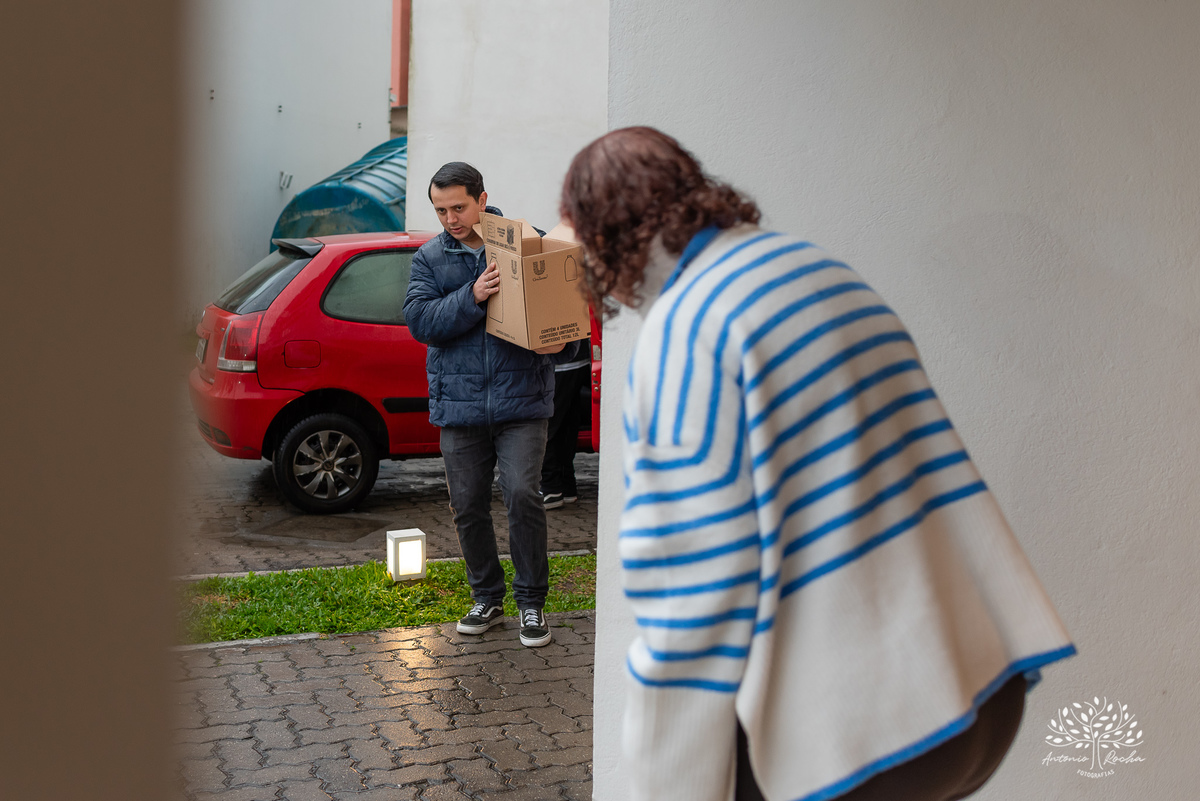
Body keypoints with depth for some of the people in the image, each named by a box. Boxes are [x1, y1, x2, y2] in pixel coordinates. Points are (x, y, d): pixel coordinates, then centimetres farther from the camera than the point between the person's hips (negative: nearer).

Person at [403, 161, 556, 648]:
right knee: (468, 506, 8)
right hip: (459, 402, 3)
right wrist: (472, 297, -18)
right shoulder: (430, 258, 7)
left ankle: (531, 601, 5)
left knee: (522, 494, -11)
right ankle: (487, 599, 25)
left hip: (520, 399, -2)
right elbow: (419, 320, -5)